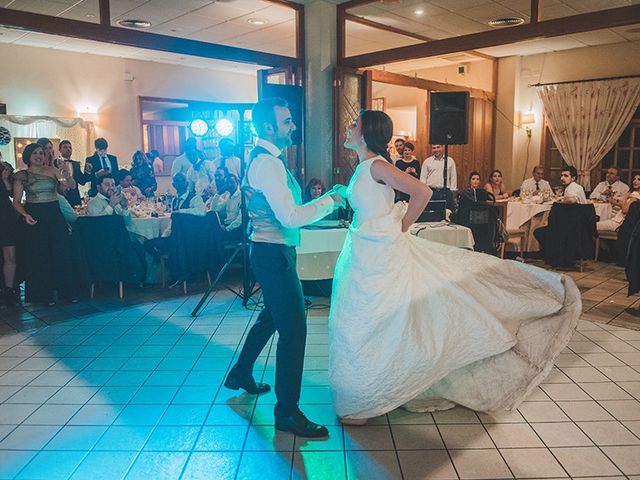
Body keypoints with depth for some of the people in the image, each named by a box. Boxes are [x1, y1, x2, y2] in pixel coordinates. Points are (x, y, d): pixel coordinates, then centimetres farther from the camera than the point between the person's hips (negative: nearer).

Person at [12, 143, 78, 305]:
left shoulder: (52, 170, 6)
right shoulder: (21, 175, 1)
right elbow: (16, 201, 1)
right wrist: (25, 215, -14)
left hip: (55, 215, 1)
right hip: (35, 216, -1)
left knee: (61, 254, 3)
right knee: (39, 256, 5)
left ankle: (66, 291, 14)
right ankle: (44, 294, 16)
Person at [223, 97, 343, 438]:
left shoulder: (265, 159, 14)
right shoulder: (267, 163, -20)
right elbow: (290, 217, -27)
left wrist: (324, 200, 12)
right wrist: (329, 201, -16)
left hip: (272, 250, 11)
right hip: (274, 253, -11)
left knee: (272, 316, 25)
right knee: (294, 328, -6)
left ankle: (240, 375, 44)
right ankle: (287, 411, 6)